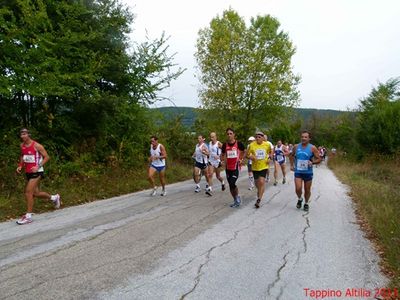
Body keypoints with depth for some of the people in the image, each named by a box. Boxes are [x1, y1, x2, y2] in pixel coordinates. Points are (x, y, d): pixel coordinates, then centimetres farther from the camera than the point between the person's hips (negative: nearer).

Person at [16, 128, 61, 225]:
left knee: (28, 192, -14)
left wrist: (38, 167, -20)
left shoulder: (36, 145, -13)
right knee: (36, 193, 13)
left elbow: (47, 157, -10)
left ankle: (28, 216, -5)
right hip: (28, 172, 8)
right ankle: (54, 197, 37)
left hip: (36, 172, -7)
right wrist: (20, 166, 8)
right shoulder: (22, 145, 7)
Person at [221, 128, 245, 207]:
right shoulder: (225, 144, 2)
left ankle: (237, 197, 10)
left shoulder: (239, 143, -7)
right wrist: (222, 161, -3)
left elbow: (243, 152, 11)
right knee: (230, 185, 9)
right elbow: (222, 155, 15)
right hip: (228, 167, 4)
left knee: (232, 183, -17)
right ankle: (235, 200, 27)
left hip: (236, 167, -4)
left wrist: (241, 159, 0)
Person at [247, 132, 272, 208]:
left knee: (261, 182, -15)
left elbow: (271, 152, 16)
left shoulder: (267, 145, -4)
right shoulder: (252, 145, -8)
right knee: (257, 183, 14)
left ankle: (258, 200, -10)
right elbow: (247, 154, 0)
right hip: (255, 167, 2)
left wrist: (269, 158, -1)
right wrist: (251, 157, -21)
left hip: (264, 166, -1)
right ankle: (259, 194, 45)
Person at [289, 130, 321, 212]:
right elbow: (292, 156, 19)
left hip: (308, 172, -1)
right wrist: (292, 165, 10)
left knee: (307, 190, 10)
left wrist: (312, 162, -21)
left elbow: (319, 159, -3)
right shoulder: (296, 147, 1)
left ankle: (306, 203, 33)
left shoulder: (312, 148, -6)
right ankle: (299, 199, 22)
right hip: (298, 172, 1)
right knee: (298, 189, -10)